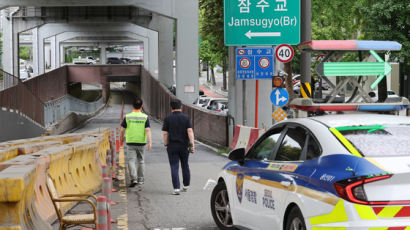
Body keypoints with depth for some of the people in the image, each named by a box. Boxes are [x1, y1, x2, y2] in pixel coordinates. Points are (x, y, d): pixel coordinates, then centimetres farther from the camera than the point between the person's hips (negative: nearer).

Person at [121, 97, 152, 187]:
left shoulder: (127, 117, -3)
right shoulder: (145, 117, -2)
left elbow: (122, 130, 1)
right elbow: (148, 130, -10)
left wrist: (122, 137, 21)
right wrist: (150, 142, -13)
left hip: (130, 142, -2)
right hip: (141, 142, 2)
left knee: (131, 160, -2)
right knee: (140, 161, 16)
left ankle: (134, 178, -20)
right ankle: (140, 179, 22)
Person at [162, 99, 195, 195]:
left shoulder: (168, 119, -3)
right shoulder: (186, 118, -1)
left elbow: (165, 133, -5)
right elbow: (190, 131, -9)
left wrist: (166, 145, 6)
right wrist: (192, 144, -11)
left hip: (172, 146, -2)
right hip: (184, 146, 2)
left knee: (174, 167, -1)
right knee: (185, 166, 18)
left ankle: (176, 188, -10)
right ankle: (186, 185, 28)